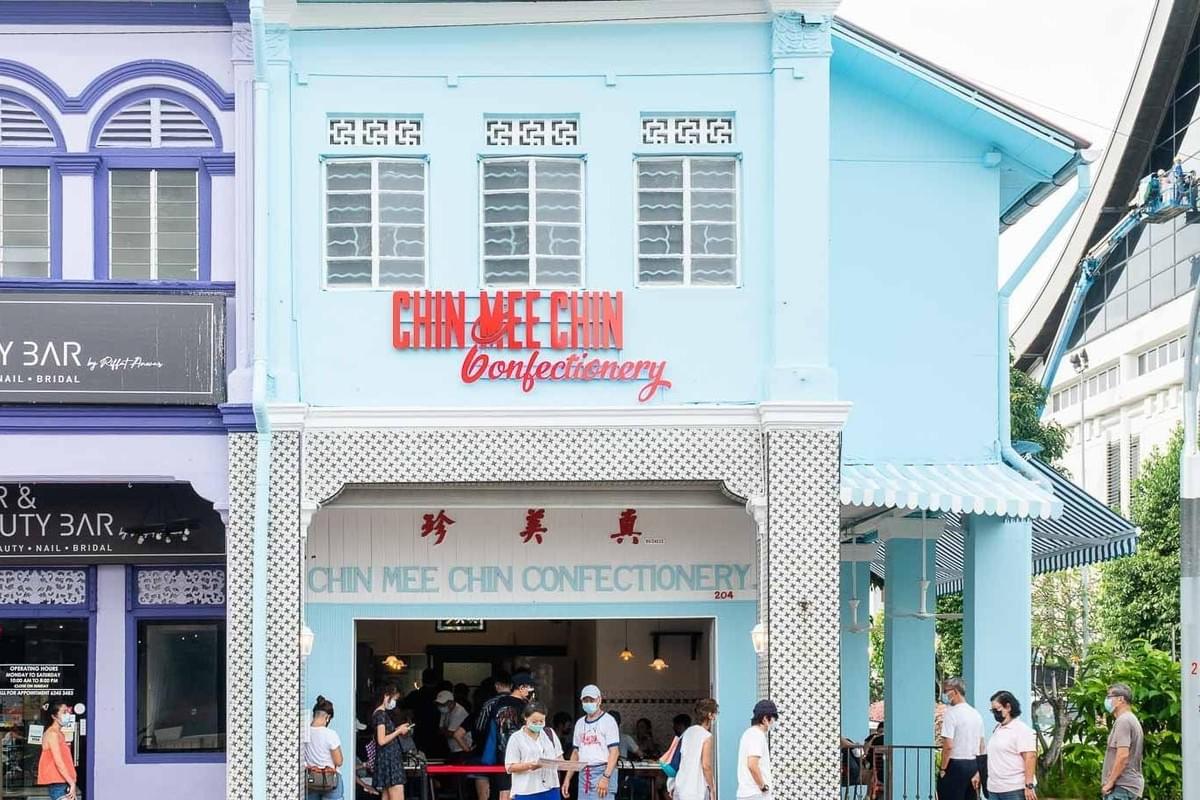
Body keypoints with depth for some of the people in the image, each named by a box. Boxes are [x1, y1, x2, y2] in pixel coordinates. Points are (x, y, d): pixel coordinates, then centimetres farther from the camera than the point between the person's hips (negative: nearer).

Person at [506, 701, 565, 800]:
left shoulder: (550, 734, 12)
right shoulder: (516, 738, -2)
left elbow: (559, 757, 16)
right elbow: (510, 767, -7)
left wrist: (558, 762, -9)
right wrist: (529, 766, -24)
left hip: (550, 789, 4)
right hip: (526, 792, -4)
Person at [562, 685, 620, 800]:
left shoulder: (608, 720, -5)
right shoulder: (580, 723, 17)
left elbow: (614, 752, -12)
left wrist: (606, 777, -22)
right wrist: (567, 778, 14)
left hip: (602, 772, -7)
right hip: (583, 773, 7)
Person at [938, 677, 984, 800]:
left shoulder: (951, 713, -13)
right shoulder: (976, 714, 12)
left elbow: (948, 745, -18)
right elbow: (982, 746, 17)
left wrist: (943, 769, -9)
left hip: (955, 764, -8)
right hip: (973, 764, 8)